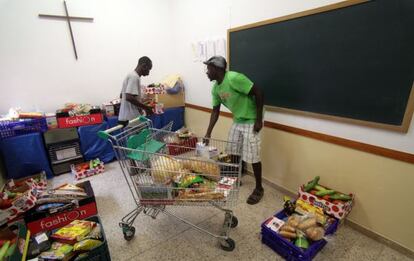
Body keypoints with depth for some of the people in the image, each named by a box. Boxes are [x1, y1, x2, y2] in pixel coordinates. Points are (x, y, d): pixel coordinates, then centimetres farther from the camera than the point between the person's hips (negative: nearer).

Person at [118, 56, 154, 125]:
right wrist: (146, 107, -15)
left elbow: (122, 95, 23)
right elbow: (129, 97, -25)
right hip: (130, 119, -10)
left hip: (126, 117, 10)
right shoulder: (134, 77, -14)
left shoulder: (131, 75, 17)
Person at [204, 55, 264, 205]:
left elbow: (258, 93, -23)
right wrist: (208, 133, 3)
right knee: (233, 152, 15)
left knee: (252, 156, -2)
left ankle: (259, 188, 18)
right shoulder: (215, 88, 0)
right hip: (237, 120, 8)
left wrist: (259, 120, -21)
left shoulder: (234, 78, -26)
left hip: (251, 121, -8)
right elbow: (215, 111, 6)